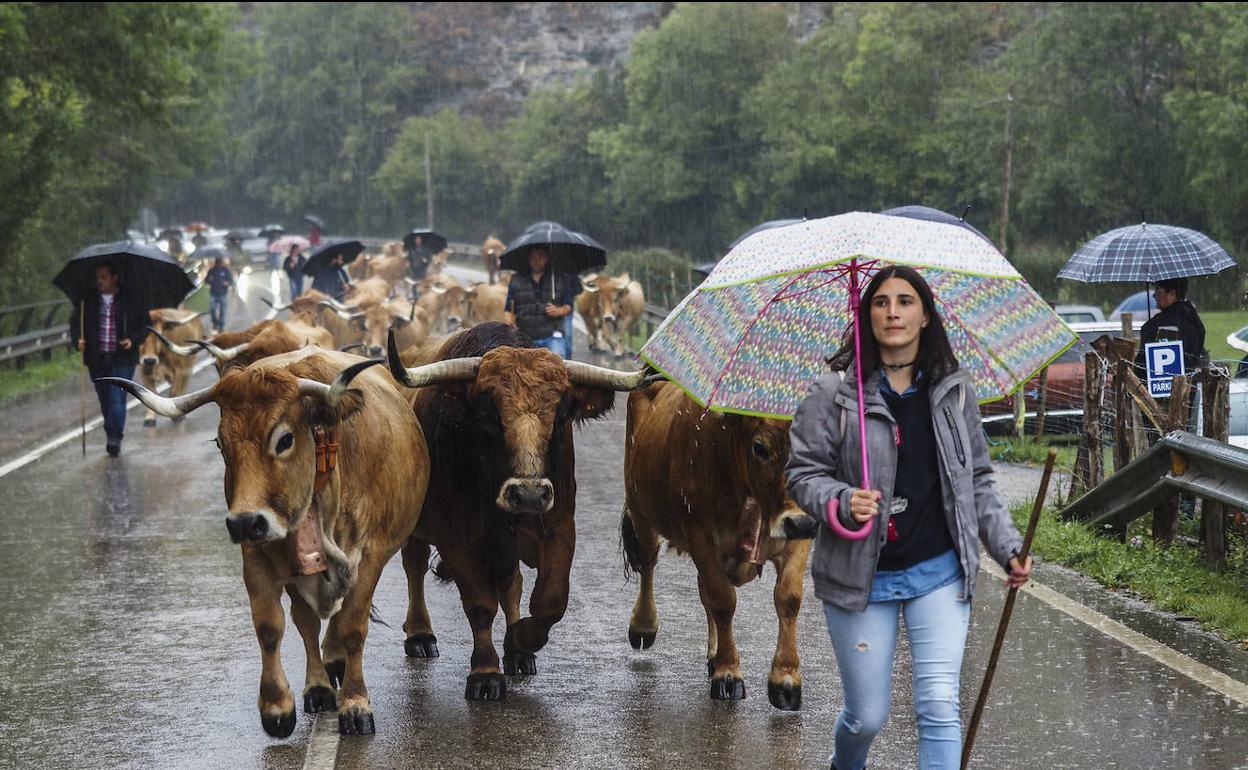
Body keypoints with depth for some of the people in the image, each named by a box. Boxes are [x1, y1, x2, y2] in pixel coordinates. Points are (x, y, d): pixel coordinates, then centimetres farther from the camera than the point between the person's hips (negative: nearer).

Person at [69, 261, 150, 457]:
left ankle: (115, 439, -11)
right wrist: (78, 339, -9)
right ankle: (113, 438, 24)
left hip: (123, 360, -3)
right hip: (97, 360, 3)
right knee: (105, 400, 11)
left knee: (117, 398, -13)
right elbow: (75, 322, 10)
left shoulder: (131, 301, -2)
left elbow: (145, 323, 6)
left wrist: (133, 340, -11)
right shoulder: (87, 301, 4)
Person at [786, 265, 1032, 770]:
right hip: (862, 576, -2)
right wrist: (841, 503, -23)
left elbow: (978, 482, 11)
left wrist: (1007, 548, 2)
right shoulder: (835, 393, -5)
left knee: (939, 705, -10)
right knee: (868, 716, 8)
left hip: (939, 572, 2)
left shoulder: (955, 392, 4)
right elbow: (803, 473, -4)